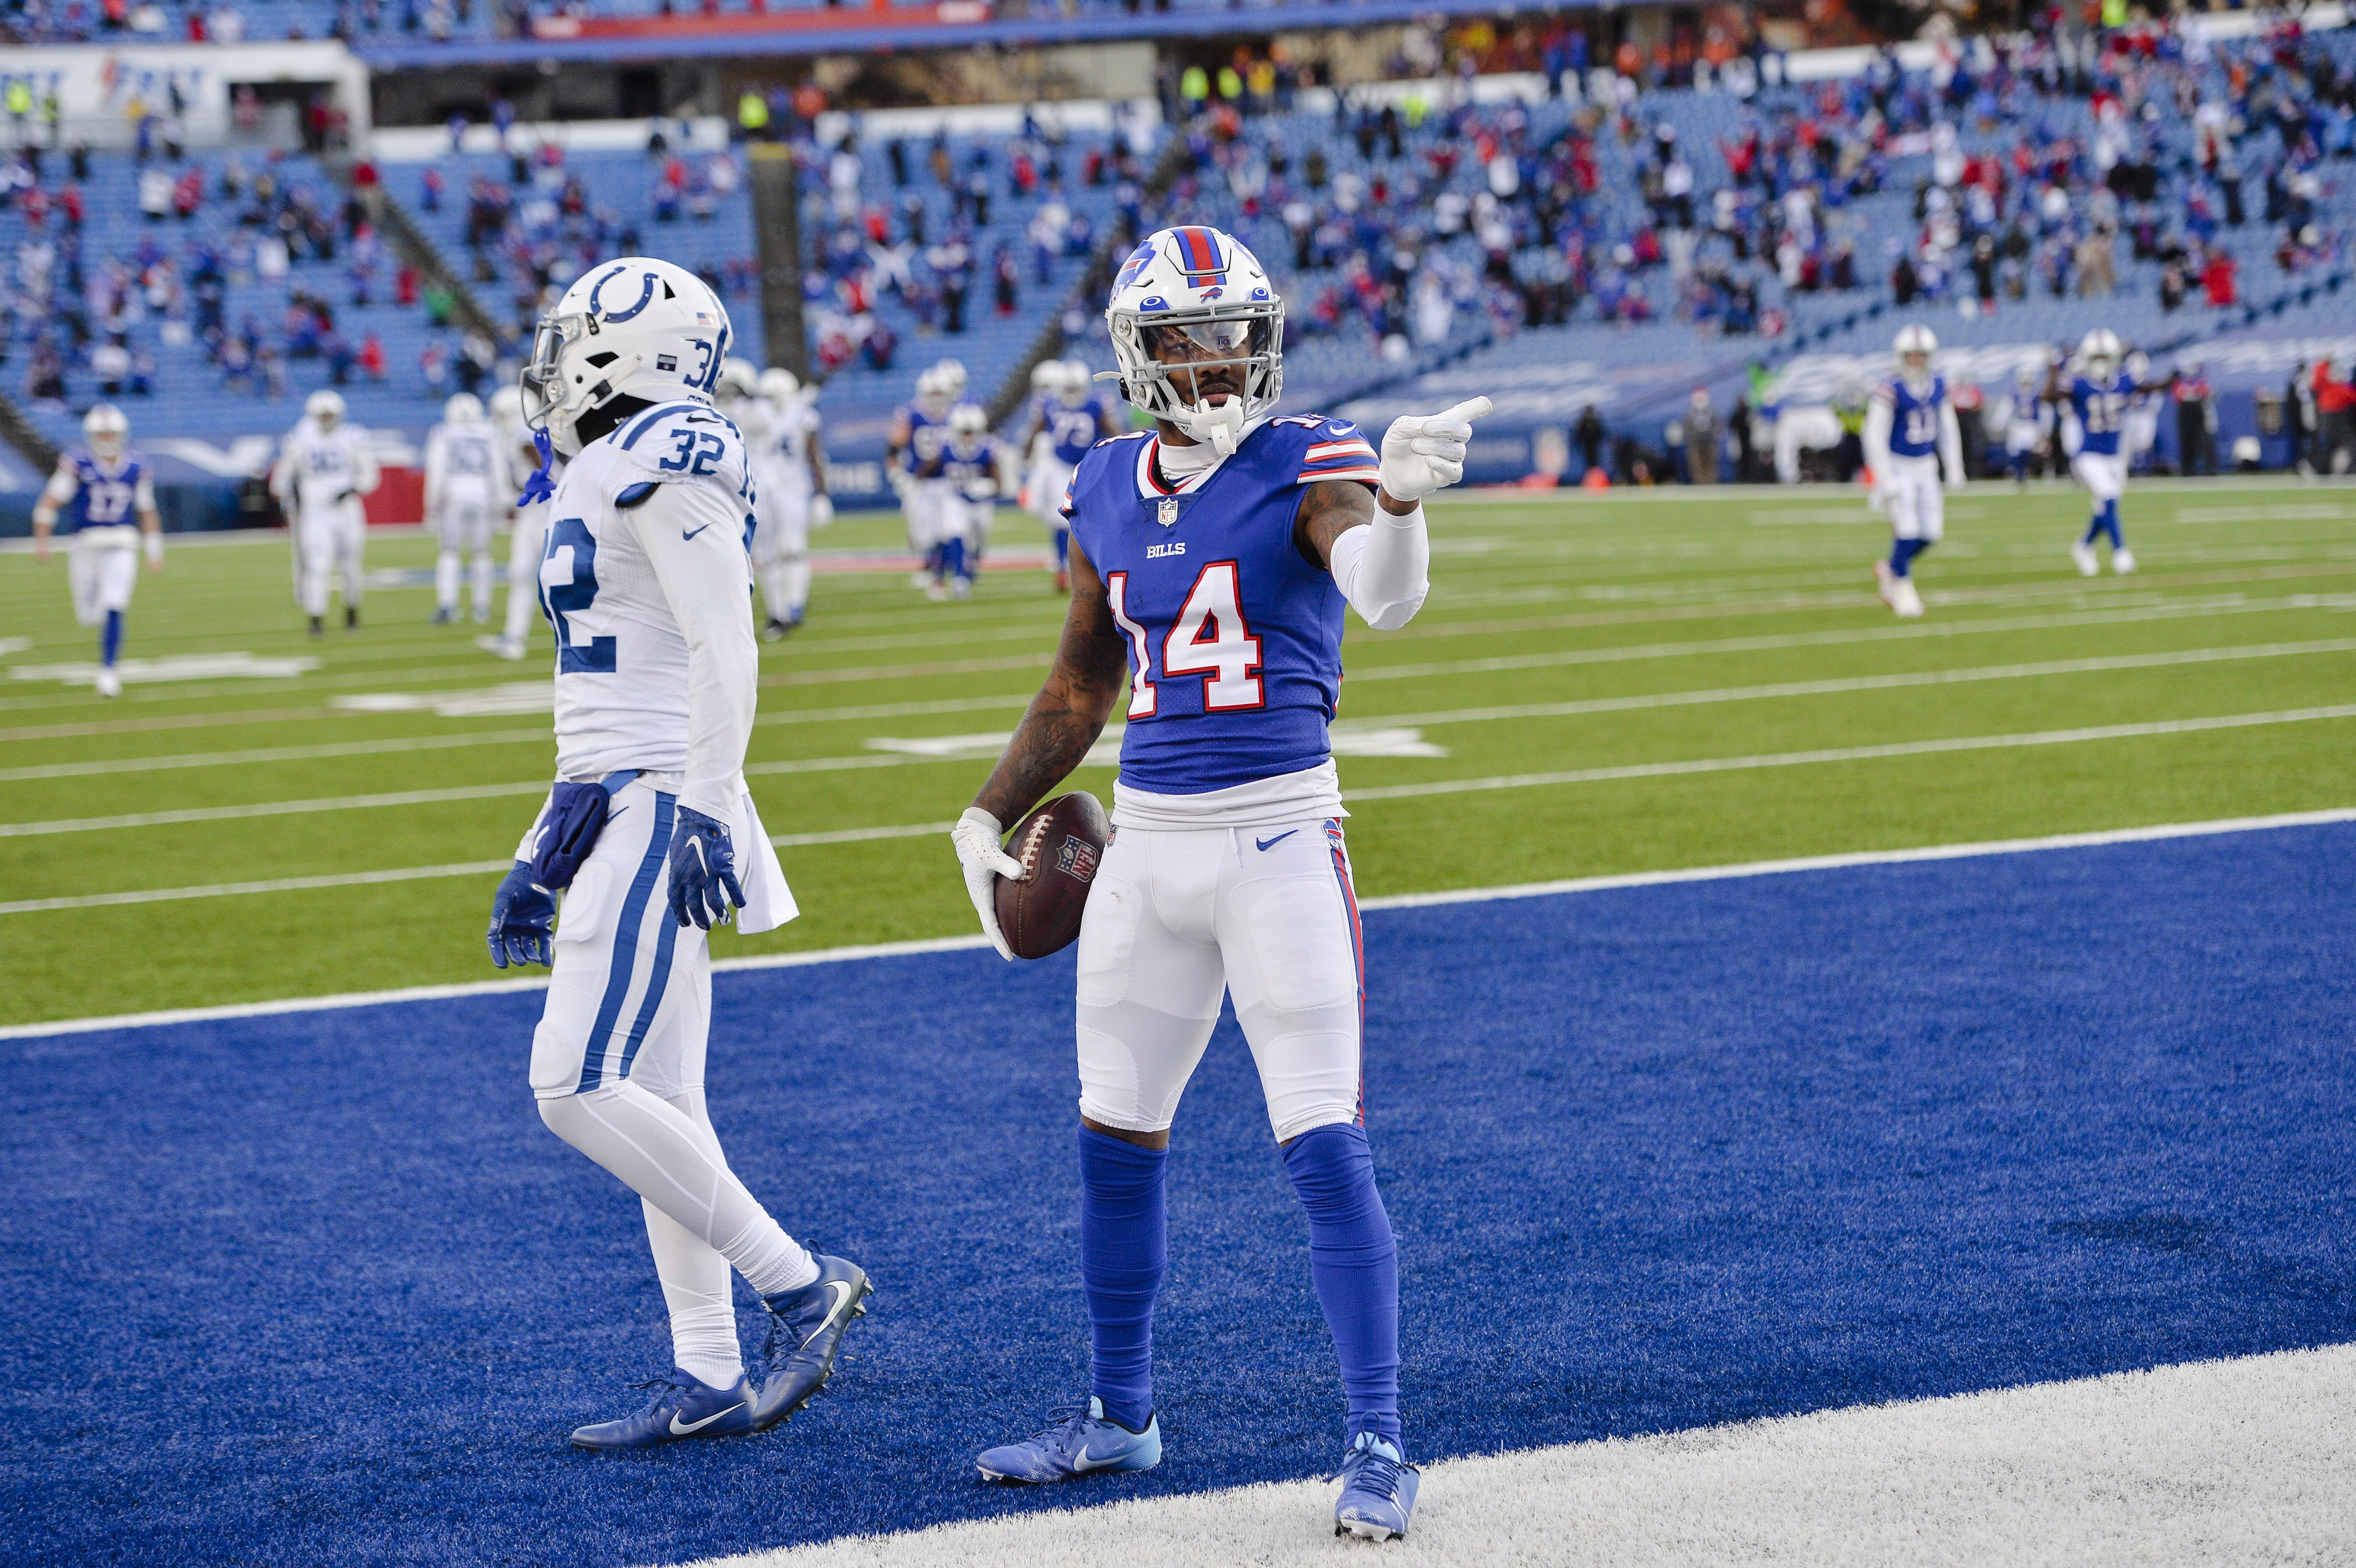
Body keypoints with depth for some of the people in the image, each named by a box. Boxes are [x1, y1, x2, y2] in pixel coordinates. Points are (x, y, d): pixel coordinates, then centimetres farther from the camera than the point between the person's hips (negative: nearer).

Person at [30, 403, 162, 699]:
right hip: (86, 549, 0)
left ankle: (108, 671, -8)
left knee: (113, 610, -16)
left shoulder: (136, 470, 1)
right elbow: (48, 504, -9)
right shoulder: (77, 466, -8)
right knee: (89, 615, 10)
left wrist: (155, 551, 9)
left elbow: (147, 513, 12)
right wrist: (41, 542, -16)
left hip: (120, 551, 0)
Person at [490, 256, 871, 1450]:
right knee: (653, 1102, 9)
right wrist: (545, 854, 25)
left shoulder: (664, 470, -12)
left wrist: (705, 812, -25)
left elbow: (724, 653, -19)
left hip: (662, 814, -10)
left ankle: (798, 1286, -5)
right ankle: (709, 1380, 12)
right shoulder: (603, 480, 18)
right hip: (626, 812, 10)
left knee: (577, 1086, -13)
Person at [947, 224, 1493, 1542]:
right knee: (1116, 1138, 14)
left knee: (1327, 1148, -9)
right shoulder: (1109, 490, 8)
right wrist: (992, 815, 15)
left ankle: (1379, 1447, 0)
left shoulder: (1306, 466, -9)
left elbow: (1384, 598, -31)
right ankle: (1121, 1417, 32)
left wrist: (1399, 499, -52)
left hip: (1280, 838, -6)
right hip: (1149, 838, 6)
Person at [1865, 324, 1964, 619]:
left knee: (1930, 533, 3)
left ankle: (1890, 570, 26)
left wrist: (1954, 469, 8)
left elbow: (1948, 430, 11)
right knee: (1907, 531, -11)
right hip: (1898, 468, -6)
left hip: (1926, 468, 6)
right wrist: (1885, 479, -18)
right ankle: (1902, 586, 9)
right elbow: (1876, 437, -17)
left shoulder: (1939, 387, 0)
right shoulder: (1890, 391, -19)